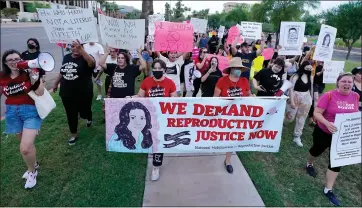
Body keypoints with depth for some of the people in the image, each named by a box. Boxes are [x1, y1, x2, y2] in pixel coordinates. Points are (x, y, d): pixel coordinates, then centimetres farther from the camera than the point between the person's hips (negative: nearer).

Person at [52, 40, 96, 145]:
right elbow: (62, 71, 19)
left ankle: (89, 118, 50)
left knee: (84, 113, 13)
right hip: (67, 94, 5)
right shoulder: (66, 57, 6)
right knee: (71, 115, 12)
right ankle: (74, 134, 30)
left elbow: (92, 63, -39)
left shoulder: (85, 58, -14)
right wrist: (56, 83, 24)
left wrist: (81, 49, -48)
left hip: (83, 94, -5)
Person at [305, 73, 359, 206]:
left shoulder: (355, 96, -5)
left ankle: (328, 190, 19)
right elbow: (316, 113, -21)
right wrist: (327, 123, -37)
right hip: (324, 132, -4)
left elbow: (355, 114, 10)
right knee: (317, 150, 22)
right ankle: (309, 164, 56)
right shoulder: (329, 95, -21)